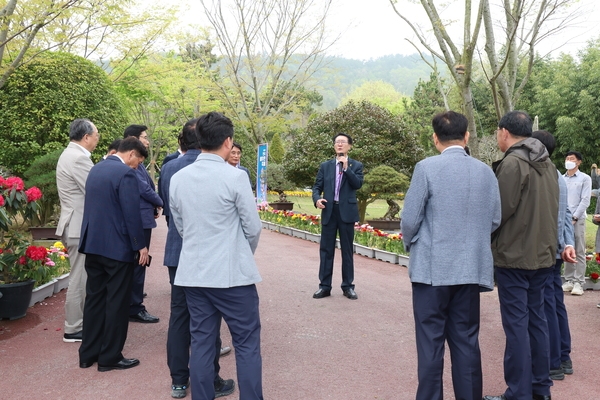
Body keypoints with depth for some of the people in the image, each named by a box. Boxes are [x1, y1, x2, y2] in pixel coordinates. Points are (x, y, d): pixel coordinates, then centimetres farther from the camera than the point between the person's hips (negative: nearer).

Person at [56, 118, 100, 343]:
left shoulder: (72, 154, 15)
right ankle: (73, 329, 8)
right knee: (79, 279, -2)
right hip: (80, 226, -11)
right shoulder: (78, 158, -19)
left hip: (78, 224, 11)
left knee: (82, 278, 18)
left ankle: (81, 321, 29)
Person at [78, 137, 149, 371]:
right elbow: (132, 213, -18)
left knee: (94, 299, 14)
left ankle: (88, 354, 21)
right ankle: (110, 357, 9)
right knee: (116, 302, 2)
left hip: (93, 244, 8)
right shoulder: (126, 173, -15)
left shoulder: (95, 169, 12)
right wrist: (140, 246, -11)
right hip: (117, 247, -8)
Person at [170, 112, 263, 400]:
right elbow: (253, 228, -6)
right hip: (233, 274, -5)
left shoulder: (177, 178, 2)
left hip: (192, 273, 5)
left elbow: (179, 226, 10)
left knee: (201, 343, 13)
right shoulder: (235, 176, -12)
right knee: (247, 344, 5)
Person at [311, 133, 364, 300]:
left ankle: (348, 286, 14)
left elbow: (358, 184, -9)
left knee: (347, 250, 5)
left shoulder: (356, 165, 6)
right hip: (329, 211, 2)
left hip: (346, 211, -1)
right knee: (326, 250, 4)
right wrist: (317, 199, -11)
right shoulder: (325, 166, 11)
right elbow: (317, 187, 8)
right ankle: (324, 286, 11)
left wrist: (346, 167, -15)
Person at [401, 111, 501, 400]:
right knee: (466, 340, 13)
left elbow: (410, 219, -8)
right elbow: (495, 220, 8)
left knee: (430, 342, 5)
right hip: (471, 269, 4)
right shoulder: (485, 171, 2)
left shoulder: (427, 168, -11)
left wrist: (410, 245, 11)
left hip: (432, 268, -4)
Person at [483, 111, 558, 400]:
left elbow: (501, 211, -16)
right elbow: (550, 210, 14)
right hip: (542, 254, 8)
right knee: (536, 319, 15)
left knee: (516, 324, -2)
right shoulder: (547, 164, 11)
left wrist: (486, 242, -1)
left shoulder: (513, 163, -14)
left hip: (514, 255, -8)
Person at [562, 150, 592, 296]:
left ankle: (578, 283, 1)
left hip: (577, 220, -3)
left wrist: (574, 217, -10)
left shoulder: (585, 178, 3)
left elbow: (585, 200, -4)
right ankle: (569, 281, 12)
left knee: (579, 252, -1)